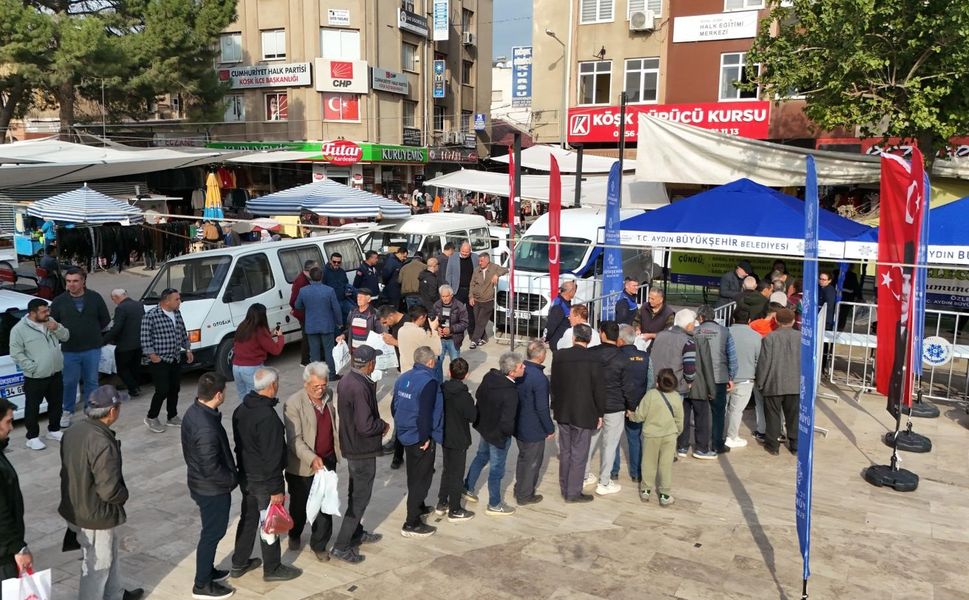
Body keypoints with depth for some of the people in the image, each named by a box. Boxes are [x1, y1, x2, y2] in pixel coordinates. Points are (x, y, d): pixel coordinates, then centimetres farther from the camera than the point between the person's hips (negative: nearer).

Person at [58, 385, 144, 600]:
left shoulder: (72, 432, -5)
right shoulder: (103, 443, -31)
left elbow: (69, 471, 8)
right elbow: (109, 490, -30)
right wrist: (124, 495, -9)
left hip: (75, 508, 10)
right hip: (96, 516, -9)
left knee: (110, 551, 28)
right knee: (97, 566, 12)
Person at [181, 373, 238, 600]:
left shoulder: (193, 412, -4)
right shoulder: (207, 428, -34)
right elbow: (212, 469, -30)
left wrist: (230, 474, 15)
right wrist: (234, 478, -12)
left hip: (201, 484, 9)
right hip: (212, 489, -9)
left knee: (212, 531, 25)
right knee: (212, 534, 9)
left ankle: (207, 570, 42)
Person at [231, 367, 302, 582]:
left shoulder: (240, 409, 1)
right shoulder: (268, 417, -28)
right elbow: (271, 456, -25)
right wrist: (276, 489, -18)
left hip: (245, 476, 9)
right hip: (264, 480, -8)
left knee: (248, 519, 21)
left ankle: (239, 564, 34)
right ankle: (272, 569, 23)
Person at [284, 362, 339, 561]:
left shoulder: (329, 396, -2)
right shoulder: (293, 404, -20)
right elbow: (295, 440, -23)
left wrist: (338, 450, 9)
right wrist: (312, 459, -35)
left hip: (328, 461, 4)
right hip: (302, 465, -4)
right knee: (300, 505, 18)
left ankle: (319, 544, 27)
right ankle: (294, 534, 46)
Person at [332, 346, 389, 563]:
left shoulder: (344, 381, 2)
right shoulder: (360, 388, -28)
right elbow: (366, 426, -29)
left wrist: (377, 422, 8)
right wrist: (384, 425, -10)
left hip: (350, 445, 10)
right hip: (363, 450, -9)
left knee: (356, 493, 23)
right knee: (360, 498, 1)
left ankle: (356, 533, 39)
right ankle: (341, 546, 6)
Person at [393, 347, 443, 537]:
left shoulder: (403, 378, 3)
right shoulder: (429, 382, -22)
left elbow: (394, 406, 9)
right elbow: (425, 413, -28)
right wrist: (425, 438, -18)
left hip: (406, 435, 8)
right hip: (422, 439, -8)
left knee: (414, 475, 25)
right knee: (422, 479, 2)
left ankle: (418, 507, 44)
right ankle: (412, 523, 7)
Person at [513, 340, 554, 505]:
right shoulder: (540, 378, -27)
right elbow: (542, 408, -24)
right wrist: (550, 429, -11)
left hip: (518, 425, 8)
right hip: (534, 429, -7)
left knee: (523, 457, 25)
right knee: (533, 462, 10)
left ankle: (519, 489, 39)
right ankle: (525, 496, 23)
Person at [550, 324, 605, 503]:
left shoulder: (559, 356, -5)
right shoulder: (593, 361, -17)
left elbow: (554, 384, 4)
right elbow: (599, 390, -11)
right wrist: (600, 414, 1)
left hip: (562, 412, 4)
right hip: (584, 414, -4)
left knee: (565, 452, 17)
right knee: (579, 455, 6)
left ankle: (565, 488, 28)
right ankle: (573, 493, 14)